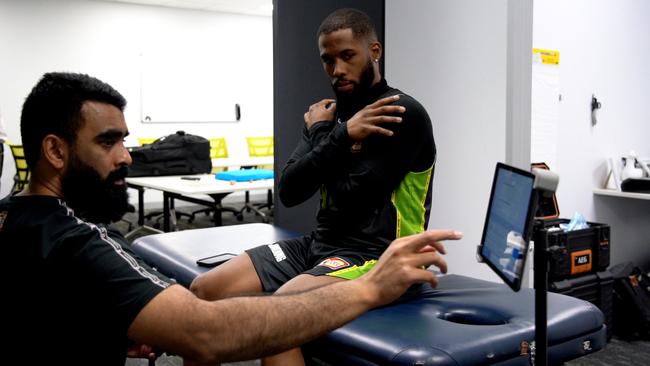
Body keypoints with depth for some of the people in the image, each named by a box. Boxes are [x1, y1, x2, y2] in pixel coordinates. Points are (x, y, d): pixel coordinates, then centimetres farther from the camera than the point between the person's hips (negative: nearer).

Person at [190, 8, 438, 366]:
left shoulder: (403, 115, -11)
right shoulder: (329, 114, 11)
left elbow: (348, 200, -17)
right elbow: (288, 192, 0)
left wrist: (321, 134, -4)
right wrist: (340, 135, -10)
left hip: (374, 255, -7)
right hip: (319, 244, 8)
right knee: (204, 291, 0)